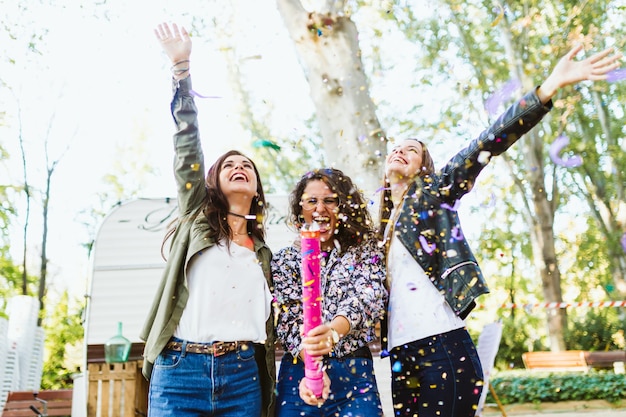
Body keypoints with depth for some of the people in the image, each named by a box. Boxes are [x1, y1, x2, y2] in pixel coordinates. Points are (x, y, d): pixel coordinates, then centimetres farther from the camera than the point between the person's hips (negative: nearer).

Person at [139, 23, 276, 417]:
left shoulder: (262, 251, 20)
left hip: (242, 377, 2)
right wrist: (182, 67, -8)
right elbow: (188, 151, 1)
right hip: (179, 369, -2)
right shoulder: (198, 218, 13)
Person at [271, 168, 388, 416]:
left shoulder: (364, 249, 5)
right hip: (300, 374, 1)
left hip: (356, 375, 0)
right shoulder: (284, 260, 6)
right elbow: (288, 319, -5)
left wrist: (333, 331, -34)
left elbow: (368, 296, -13)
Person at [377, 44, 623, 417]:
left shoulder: (432, 192, 5)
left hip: (442, 343, -5)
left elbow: (484, 147, -8)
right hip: (401, 354, 6)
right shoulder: (383, 224, 20)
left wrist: (549, 89, -18)